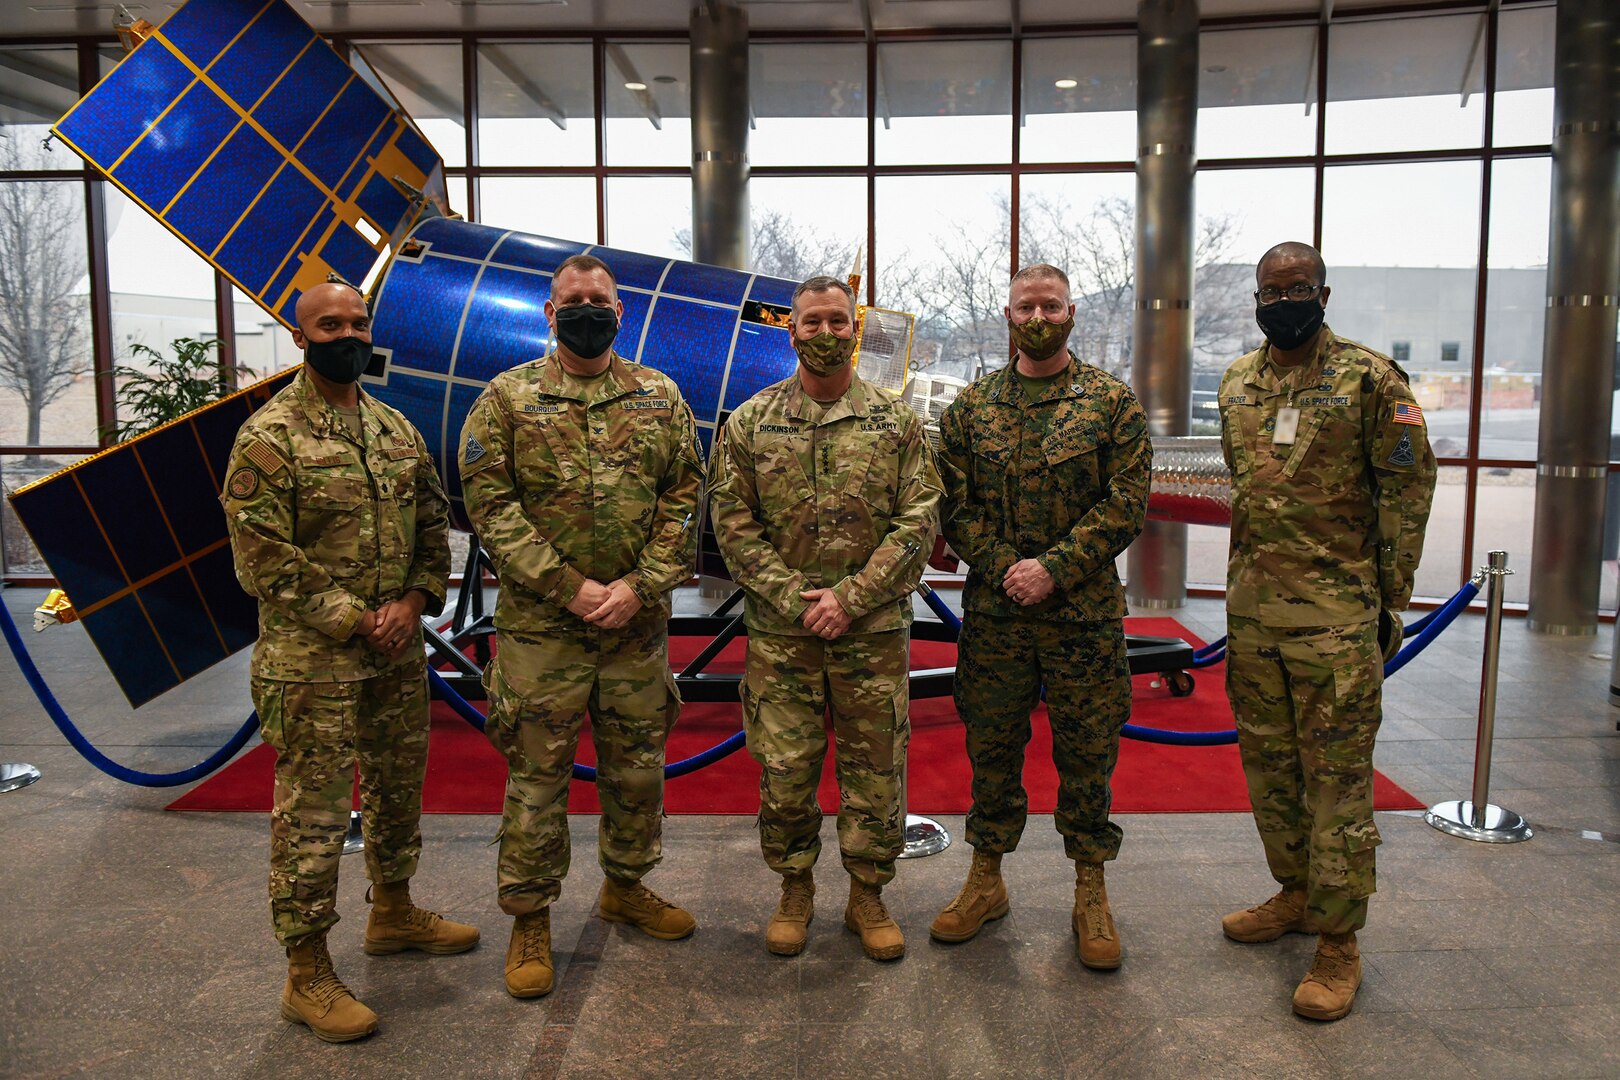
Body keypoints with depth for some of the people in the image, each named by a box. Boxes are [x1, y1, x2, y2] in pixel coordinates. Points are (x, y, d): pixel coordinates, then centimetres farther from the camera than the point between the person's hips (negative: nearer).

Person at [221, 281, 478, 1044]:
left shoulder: (395, 429, 10)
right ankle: (305, 975, 15)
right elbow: (263, 559, -15)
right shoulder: (268, 436, -11)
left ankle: (393, 914, 40)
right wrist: (354, 622, -16)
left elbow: (433, 521, 12)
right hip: (313, 662, -7)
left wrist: (413, 600, -5)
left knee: (398, 790, 20)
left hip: (397, 651, 7)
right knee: (312, 816, 1)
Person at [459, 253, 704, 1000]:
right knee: (537, 774, 5)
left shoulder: (660, 397, 7)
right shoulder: (508, 398, -1)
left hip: (638, 622, 3)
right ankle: (529, 918, 22)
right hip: (540, 624, -3)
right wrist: (569, 587, -15)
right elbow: (491, 505, -8)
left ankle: (626, 887, 36)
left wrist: (640, 585, -10)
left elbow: (685, 497, 3)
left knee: (637, 764, 15)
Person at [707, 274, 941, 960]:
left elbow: (918, 520, -3)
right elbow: (732, 522, 0)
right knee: (784, 769, 7)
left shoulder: (896, 421, 3)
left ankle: (868, 895, 27)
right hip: (780, 631, 0)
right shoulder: (751, 422, 3)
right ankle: (795, 890, 28)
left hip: (874, 630, 0)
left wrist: (850, 597, -12)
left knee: (875, 768, 8)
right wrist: (792, 597, -10)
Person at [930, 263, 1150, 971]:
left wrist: (1054, 569, -15)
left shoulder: (1112, 402, 1)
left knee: (1086, 754, 7)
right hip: (992, 612, 2)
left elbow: (1126, 504, -6)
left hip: (1084, 613, -1)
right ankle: (986, 879, 28)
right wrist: (1006, 567, -11)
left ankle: (1090, 893, 23)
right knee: (991, 747, 11)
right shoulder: (971, 407, 7)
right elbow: (954, 506, 3)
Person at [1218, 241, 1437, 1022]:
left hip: (1336, 612, -6)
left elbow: (1408, 488, -4)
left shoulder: (1369, 379, -6)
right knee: (1267, 760, 15)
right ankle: (1296, 893, 32)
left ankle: (1337, 941, 9)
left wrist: (1390, 597, -6)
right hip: (1252, 608, 6)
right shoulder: (1236, 384, 11)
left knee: (1337, 774, -1)